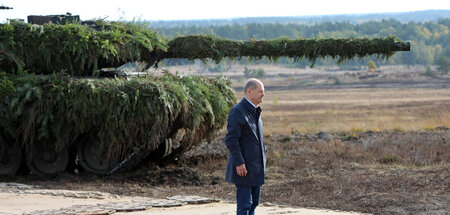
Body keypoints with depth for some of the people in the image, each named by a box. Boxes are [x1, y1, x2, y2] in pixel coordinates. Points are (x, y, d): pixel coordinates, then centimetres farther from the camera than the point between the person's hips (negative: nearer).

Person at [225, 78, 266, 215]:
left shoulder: (255, 111, 15)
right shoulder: (237, 112, -14)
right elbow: (231, 140, -18)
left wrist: (263, 160, 20)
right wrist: (239, 163, -22)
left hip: (256, 167, 9)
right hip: (243, 167, -9)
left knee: (254, 202, 11)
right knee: (244, 204, -9)